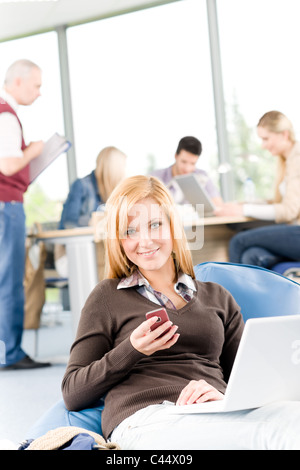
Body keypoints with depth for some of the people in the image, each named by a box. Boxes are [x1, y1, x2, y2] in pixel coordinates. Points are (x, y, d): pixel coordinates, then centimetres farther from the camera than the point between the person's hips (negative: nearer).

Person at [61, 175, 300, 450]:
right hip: (146, 419, -4)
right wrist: (131, 350, -6)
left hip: (217, 419, 4)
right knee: (275, 430, -34)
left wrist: (225, 395, -5)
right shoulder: (108, 297, 15)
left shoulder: (218, 298, 24)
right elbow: (72, 395, 9)